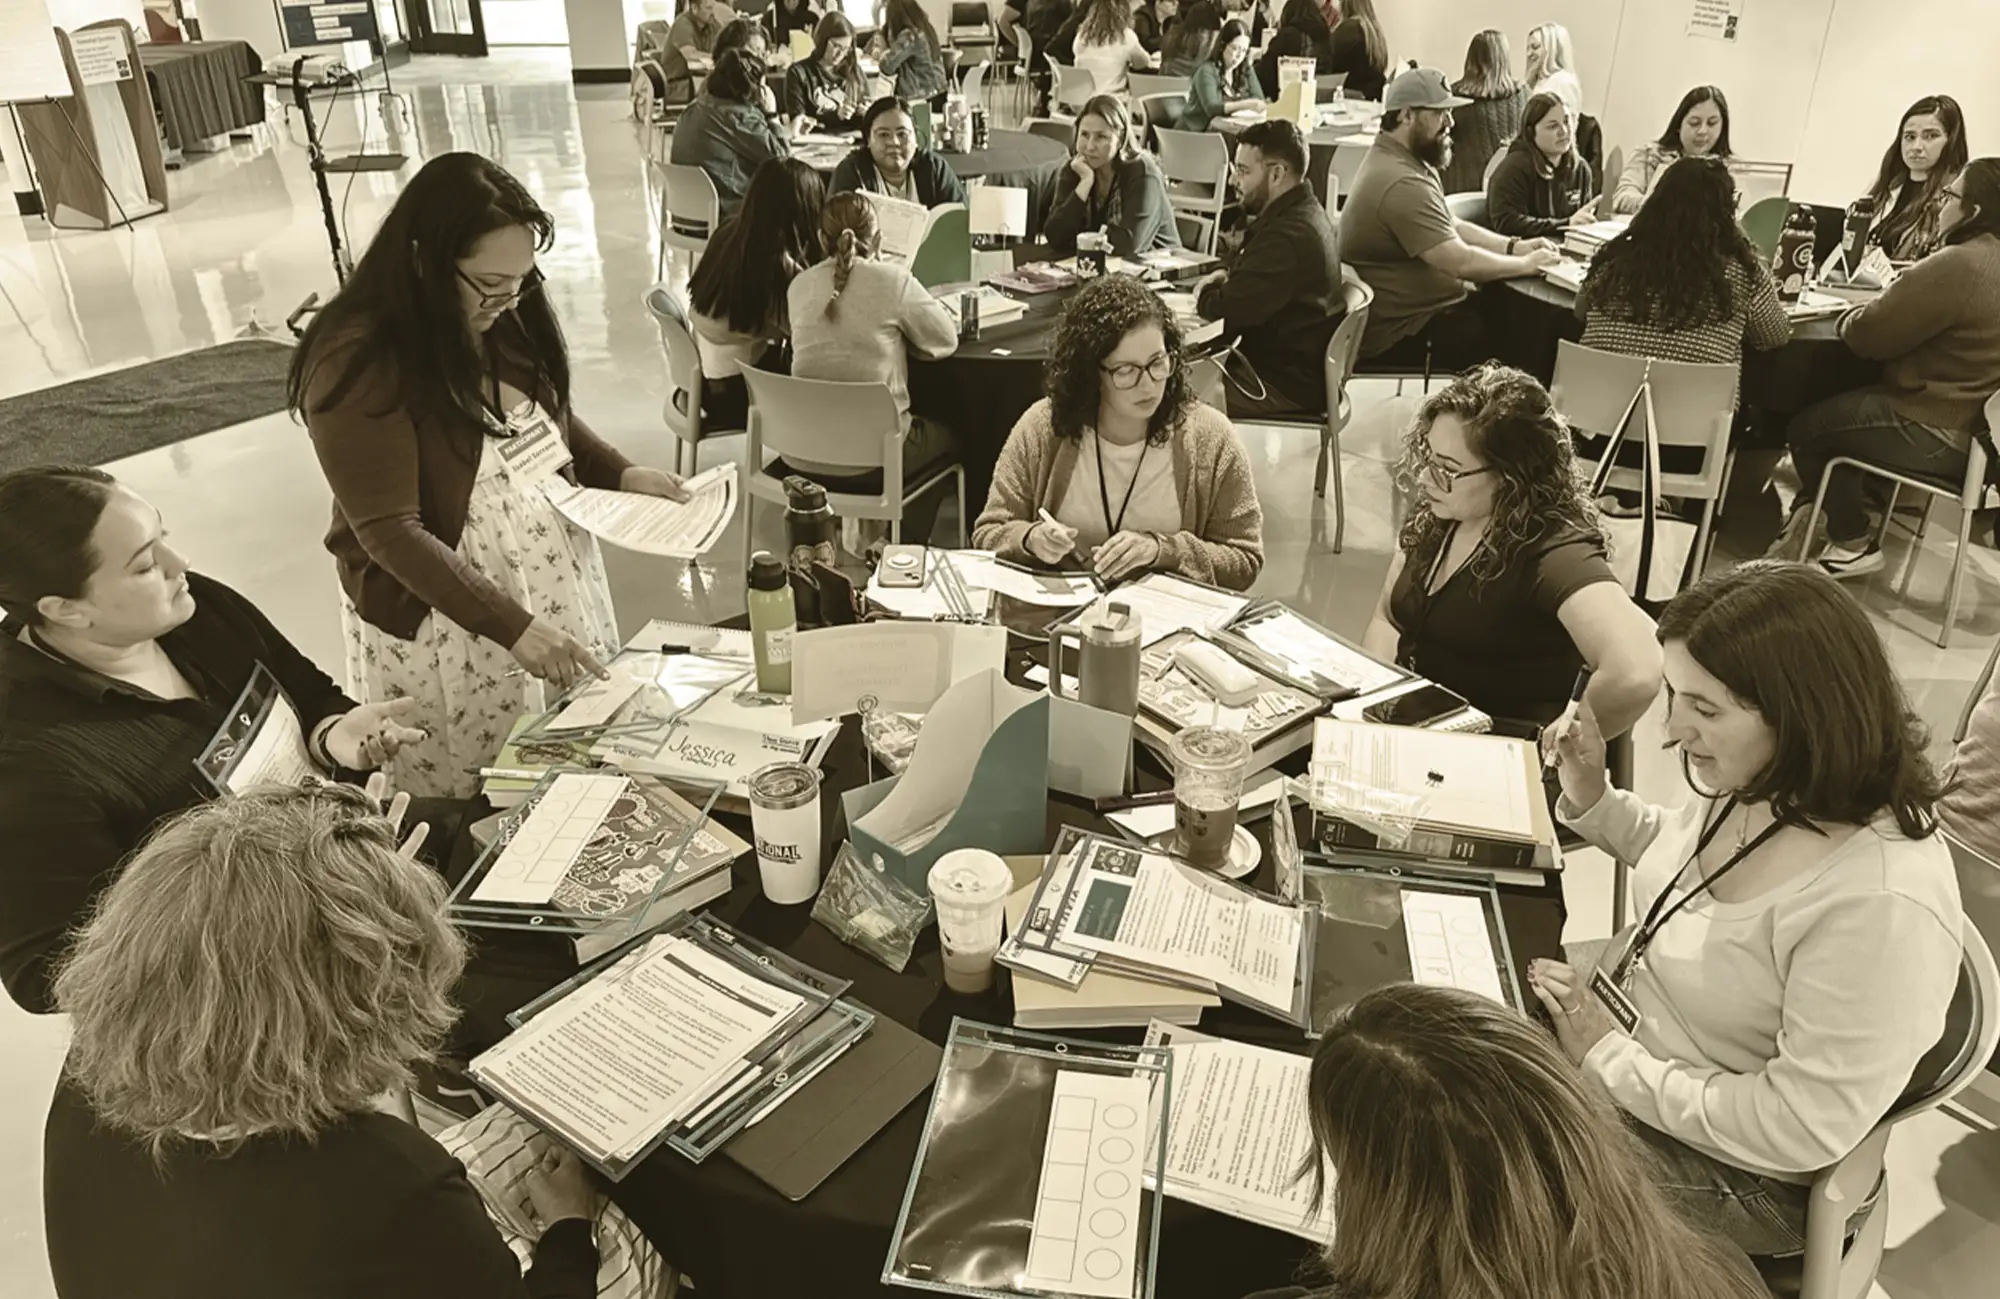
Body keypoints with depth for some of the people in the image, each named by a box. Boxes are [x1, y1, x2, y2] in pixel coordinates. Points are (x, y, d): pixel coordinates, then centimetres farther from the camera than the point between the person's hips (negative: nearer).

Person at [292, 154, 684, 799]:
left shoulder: (502, 318, -3)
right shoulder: (357, 362, -23)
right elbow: (391, 533, -24)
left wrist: (620, 473, -2)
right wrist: (511, 627, -30)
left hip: (556, 579, 6)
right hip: (443, 620, -6)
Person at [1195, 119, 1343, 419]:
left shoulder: (1288, 236, -24)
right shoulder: (1304, 213, 10)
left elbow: (1227, 309, -25)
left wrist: (1205, 293, -3)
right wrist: (1228, 278, 0)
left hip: (1288, 385, -10)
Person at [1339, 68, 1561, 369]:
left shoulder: (1403, 160, 11)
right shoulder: (1402, 184, -25)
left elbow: (1452, 227, 19)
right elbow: (1462, 262, -26)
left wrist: (1513, 246, 6)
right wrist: (1527, 264, -11)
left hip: (1422, 310, 10)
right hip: (1407, 335, -10)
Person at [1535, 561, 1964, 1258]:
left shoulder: (1881, 906, -34)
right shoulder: (1748, 782, -10)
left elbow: (1799, 1130, -27)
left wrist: (1608, 1061, -23)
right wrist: (1590, 800, -4)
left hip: (1724, 1170, -7)